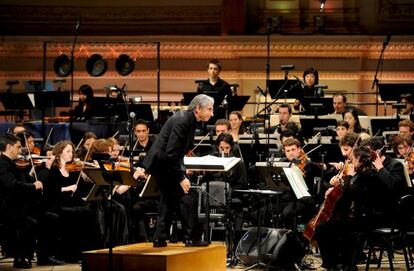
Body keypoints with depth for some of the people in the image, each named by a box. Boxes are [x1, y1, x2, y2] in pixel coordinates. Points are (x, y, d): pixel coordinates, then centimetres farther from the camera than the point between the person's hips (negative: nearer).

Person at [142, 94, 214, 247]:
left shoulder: (189, 119, 6)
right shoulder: (182, 121, -24)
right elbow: (171, 154, -27)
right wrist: (181, 178, -24)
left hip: (159, 163, 10)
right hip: (163, 163, -10)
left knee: (169, 199, 17)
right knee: (187, 195, -8)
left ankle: (160, 239, 21)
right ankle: (190, 238, -4)